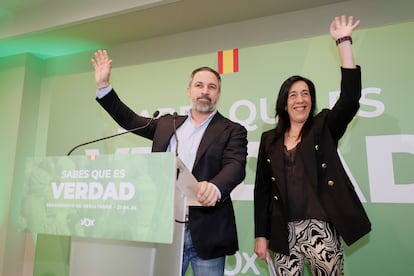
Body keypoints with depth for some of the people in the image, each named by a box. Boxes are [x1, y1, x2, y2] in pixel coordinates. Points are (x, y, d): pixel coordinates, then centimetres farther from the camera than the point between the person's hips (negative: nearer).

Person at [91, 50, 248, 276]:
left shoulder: (232, 131, 0)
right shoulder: (167, 124, 13)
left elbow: (236, 166, -14)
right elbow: (130, 120, 19)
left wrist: (215, 187, -36)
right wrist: (103, 86, 13)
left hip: (206, 231, -3)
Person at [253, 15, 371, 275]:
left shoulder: (324, 127, 4)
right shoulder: (269, 139, 7)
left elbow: (350, 97, -13)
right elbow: (262, 188, 6)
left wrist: (344, 41, -15)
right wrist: (261, 235, 4)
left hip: (320, 229, -1)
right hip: (283, 233, 2)